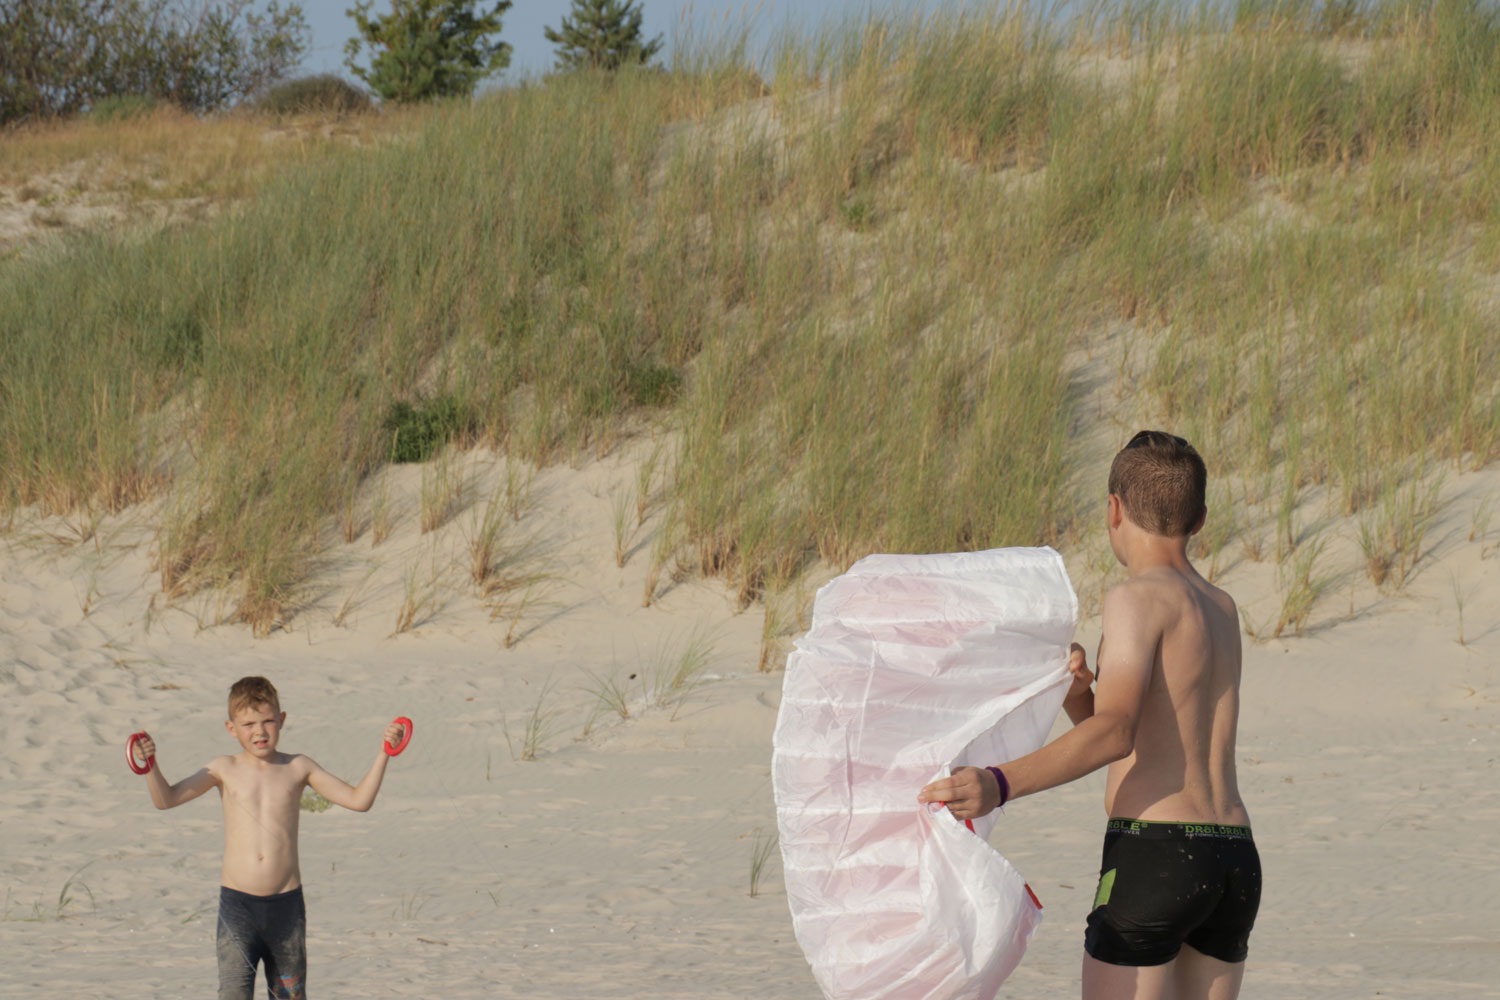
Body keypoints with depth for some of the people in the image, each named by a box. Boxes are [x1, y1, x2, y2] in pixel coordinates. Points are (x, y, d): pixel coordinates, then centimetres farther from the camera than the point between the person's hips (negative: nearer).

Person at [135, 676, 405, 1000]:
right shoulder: (225, 770, 3)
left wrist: (382, 754, -4)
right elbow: (166, 799, -3)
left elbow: (358, 800, 5)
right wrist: (151, 765, -21)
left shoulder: (298, 768, 5)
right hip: (236, 903, -2)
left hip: (286, 902, 2)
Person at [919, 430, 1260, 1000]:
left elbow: (1114, 733, -22)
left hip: (1153, 853, -8)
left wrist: (1000, 785, -33)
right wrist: (1075, 690, 1)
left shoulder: (1138, 597, -7)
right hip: (1235, 856, 8)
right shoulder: (1222, 610, 19)